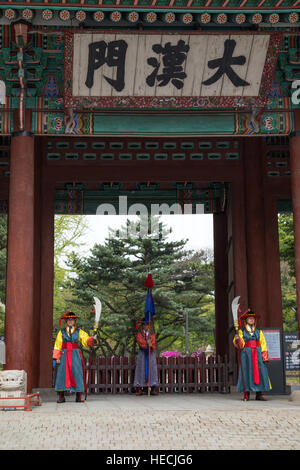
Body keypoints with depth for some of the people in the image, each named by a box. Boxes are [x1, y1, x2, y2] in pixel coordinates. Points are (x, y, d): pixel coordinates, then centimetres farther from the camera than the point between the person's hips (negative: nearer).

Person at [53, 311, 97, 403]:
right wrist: (57, 357, -4)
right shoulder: (61, 332, 9)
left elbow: (86, 341, -2)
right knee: (62, 374, -3)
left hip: (75, 356, 0)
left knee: (77, 374, -4)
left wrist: (92, 339, -23)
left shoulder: (79, 332, 9)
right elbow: (57, 345, 5)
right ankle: (61, 397, 1)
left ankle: (78, 397, 0)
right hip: (64, 355, 0)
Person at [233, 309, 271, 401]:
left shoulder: (258, 331, 14)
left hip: (257, 353, 2)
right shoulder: (241, 331, 7)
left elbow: (263, 343, 8)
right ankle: (246, 394, -2)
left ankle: (259, 394, -1)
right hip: (246, 353, -2)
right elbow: (240, 345, -1)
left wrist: (264, 356, -2)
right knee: (246, 372, -6)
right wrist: (237, 339, -23)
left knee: (259, 372, -4)